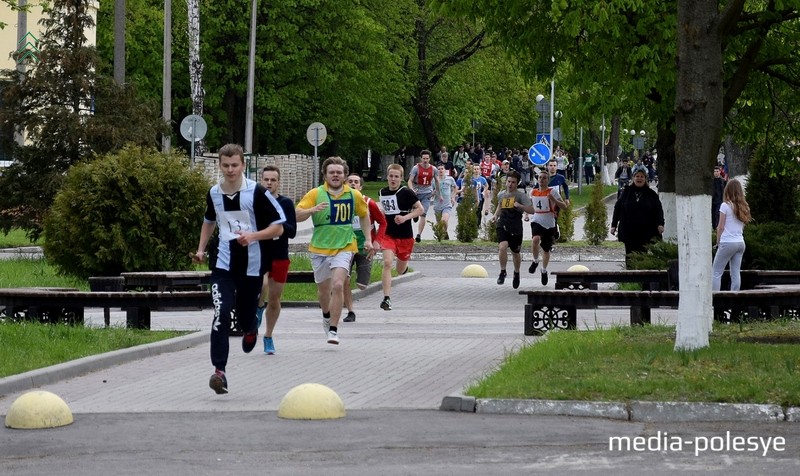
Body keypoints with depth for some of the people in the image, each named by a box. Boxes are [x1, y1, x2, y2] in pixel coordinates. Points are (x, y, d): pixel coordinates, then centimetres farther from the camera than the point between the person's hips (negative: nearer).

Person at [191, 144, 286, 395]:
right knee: (221, 315, -15)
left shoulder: (257, 193, -11)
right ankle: (219, 371, -18)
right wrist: (201, 249, 17)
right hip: (224, 264, 2)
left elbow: (278, 227, -7)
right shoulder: (214, 193, 3)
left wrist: (252, 236, -22)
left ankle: (250, 330, 49)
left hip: (252, 265, -2)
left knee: (245, 316, 10)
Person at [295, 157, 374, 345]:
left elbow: (364, 215, 19)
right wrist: (312, 210, -30)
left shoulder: (354, 195, 1)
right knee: (324, 289, 14)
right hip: (320, 247, 1)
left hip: (344, 247, -1)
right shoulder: (315, 194, -5)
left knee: (338, 285, -19)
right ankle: (327, 316, 46)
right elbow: (297, 215, -11)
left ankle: (333, 330, -14)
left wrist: (368, 239, 14)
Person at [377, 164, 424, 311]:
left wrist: (405, 217, -22)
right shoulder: (382, 193, 3)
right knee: (387, 263, -21)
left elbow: (420, 209, -10)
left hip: (405, 236, -2)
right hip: (388, 235, 2)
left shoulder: (406, 193, -11)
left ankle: (404, 264, 55)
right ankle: (387, 299, -22)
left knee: (400, 270, 15)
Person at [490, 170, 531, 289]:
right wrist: (496, 215, 13)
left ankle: (516, 273, 41)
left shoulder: (521, 195, -6)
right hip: (502, 226, 2)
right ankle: (502, 272, -8)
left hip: (516, 228, -2)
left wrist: (520, 206, -28)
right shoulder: (501, 194, 7)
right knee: (503, 247, -24)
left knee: (515, 252, 14)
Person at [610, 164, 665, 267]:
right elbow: (617, 208, 13)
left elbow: (658, 210, 4)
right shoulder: (627, 192, 10)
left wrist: (660, 224, -12)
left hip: (645, 231, -1)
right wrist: (614, 225, 9)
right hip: (628, 231, 1)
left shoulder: (651, 194, 7)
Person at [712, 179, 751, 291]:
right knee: (736, 272, 7)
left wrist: (718, 241, 5)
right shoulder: (743, 207, 9)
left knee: (716, 272, -2)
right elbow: (743, 226, 14)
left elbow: (720, 227, -6)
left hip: (728, 242, -6)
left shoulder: (725, 206, -8)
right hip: (740, 242, 6)